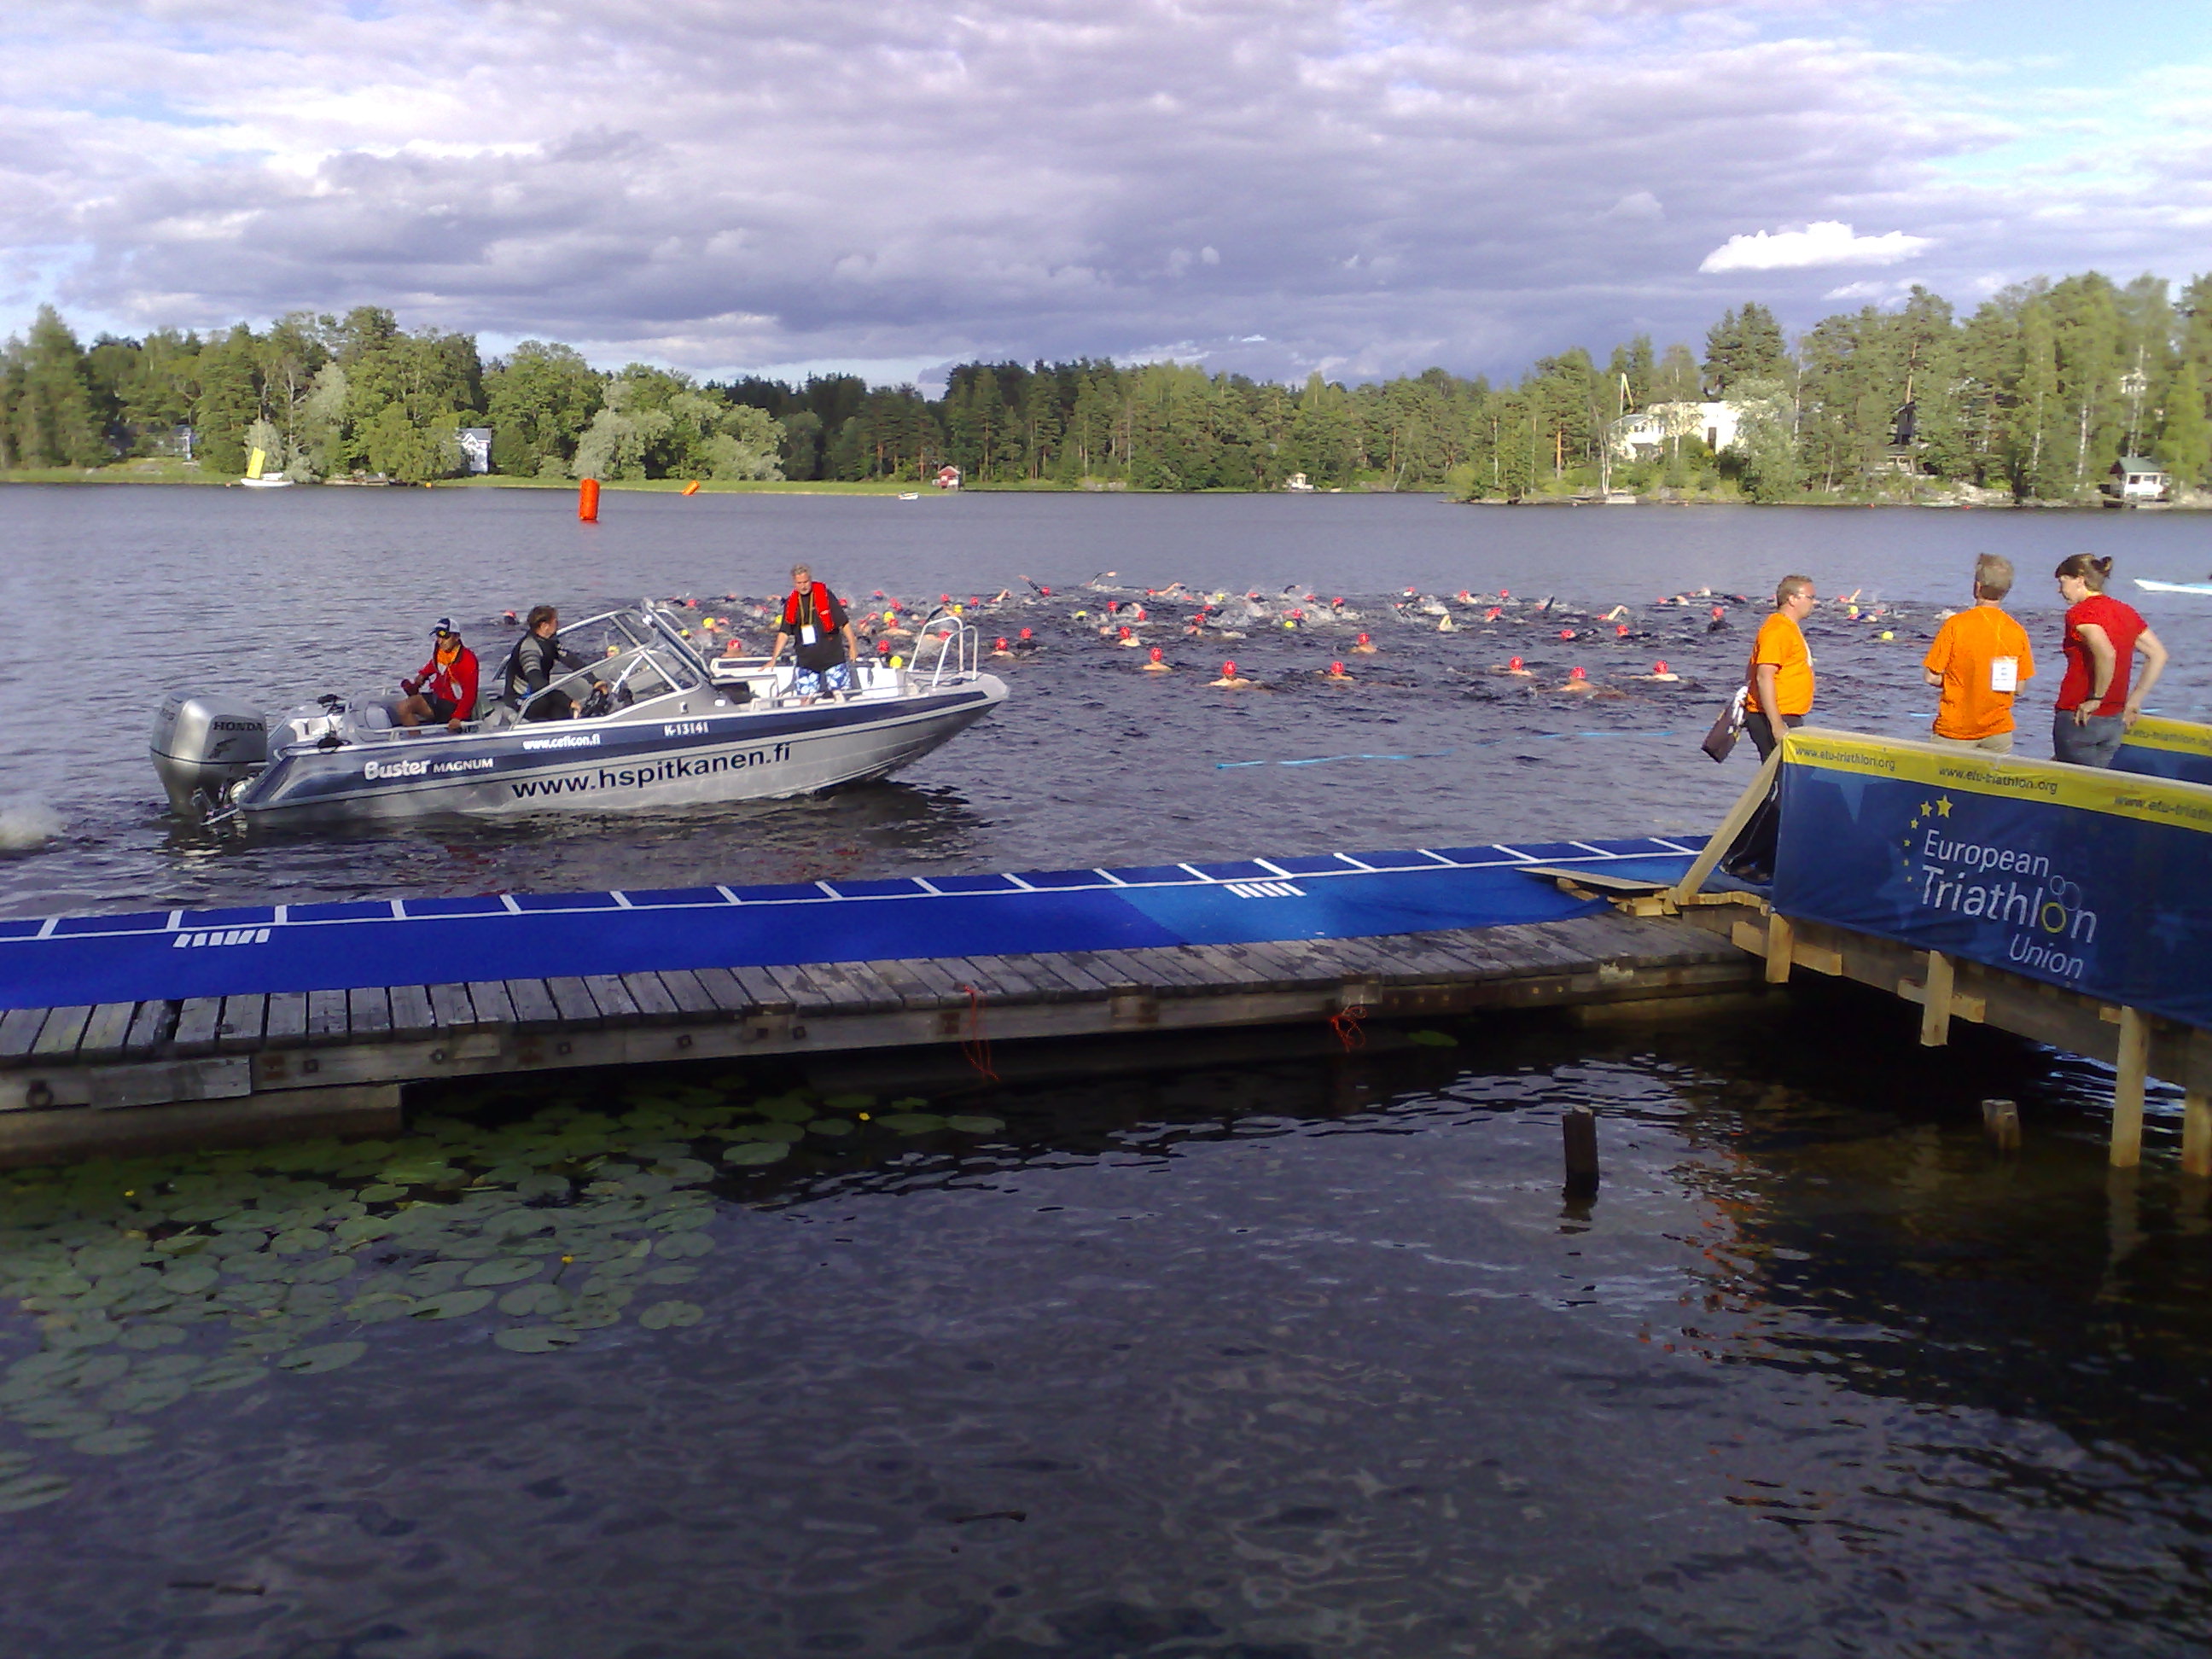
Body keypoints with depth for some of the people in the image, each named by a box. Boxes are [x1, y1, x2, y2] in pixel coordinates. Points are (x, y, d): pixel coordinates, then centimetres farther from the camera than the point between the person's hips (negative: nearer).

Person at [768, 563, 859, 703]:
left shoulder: (824, 595, -4)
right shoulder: (791, 603, 5)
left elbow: (844, 622, -2)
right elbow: (784, 633, 9)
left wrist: (853, 646, -6)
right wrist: (773, 659, 4)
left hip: (832, 656, -3)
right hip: (806, 659, 3)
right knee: (805, 699, 1)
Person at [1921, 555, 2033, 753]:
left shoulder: (1955, 624, -10)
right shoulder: (2017, 632, -1)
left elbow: (1932, 677, -8)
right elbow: (2019, 687, 4)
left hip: (1955, 730, -3)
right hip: (1998, 730, 3)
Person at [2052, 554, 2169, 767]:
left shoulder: (2079, 613, -12)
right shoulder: (2126, 612, 11)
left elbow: (2107, 655, -28)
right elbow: (2159, 655, 13)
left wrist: (2095, 699, -18)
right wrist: (2134, 700, 14)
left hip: (2078, 719, -8)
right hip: (2115, 722, 8)